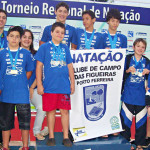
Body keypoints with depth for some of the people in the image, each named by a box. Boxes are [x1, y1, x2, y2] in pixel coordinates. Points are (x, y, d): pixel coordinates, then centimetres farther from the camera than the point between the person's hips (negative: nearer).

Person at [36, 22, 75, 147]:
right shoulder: (44, 47, 3)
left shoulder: (65, 48, 13)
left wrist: (72, 82, 12)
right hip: (49, 86, -2)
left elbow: (70, 66, 16)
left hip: (64, 86, 3)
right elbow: (39, 66, 0)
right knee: (51, 111, 5)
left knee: (65, 111, 5)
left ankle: (66, 137, 15)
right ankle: (51, 137, 19)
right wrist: (39, 84, -5)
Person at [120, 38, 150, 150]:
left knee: (141, 119, 3)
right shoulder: (128, 59, 4)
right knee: (126, 117, 1)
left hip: (141, 94, 2)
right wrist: (128, 70, -16)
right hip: (128, 93, -1)